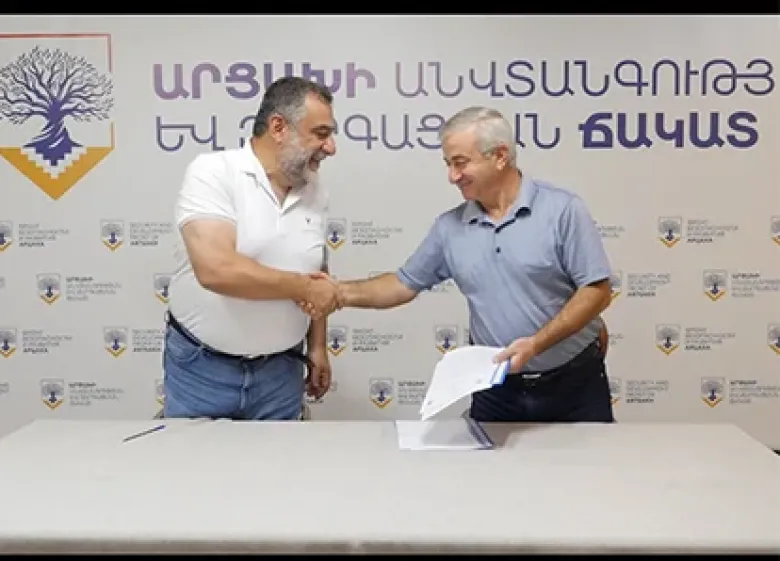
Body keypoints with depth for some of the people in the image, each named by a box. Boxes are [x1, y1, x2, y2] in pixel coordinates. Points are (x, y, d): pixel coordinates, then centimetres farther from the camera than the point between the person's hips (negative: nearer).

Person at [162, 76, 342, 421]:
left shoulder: (315, 194, 3)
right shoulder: (213, 172, -15)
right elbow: (217, 270, -28)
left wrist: (317, 347, 12)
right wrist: (303, 287, -19)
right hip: (200, 368, -4)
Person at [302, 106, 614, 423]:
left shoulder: (562, 209, -11)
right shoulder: (449, 227, 1)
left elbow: (597, 291, -12)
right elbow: (404, 284, 8)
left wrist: (536, 343, -21)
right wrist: (343, 292, -7)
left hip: (574, 382, -2)